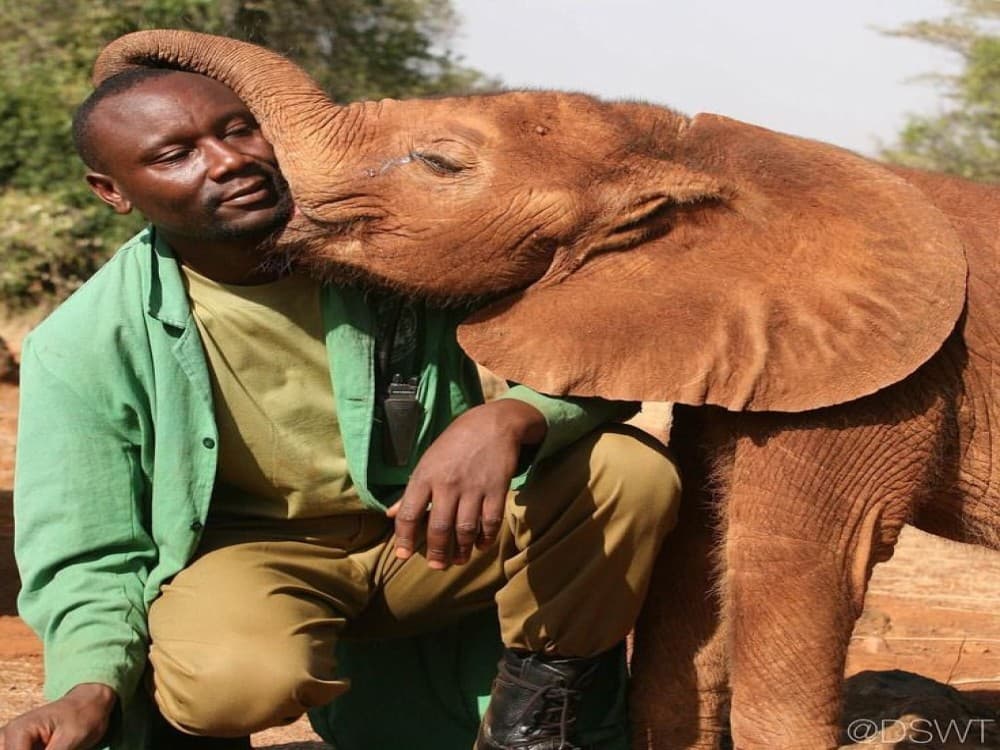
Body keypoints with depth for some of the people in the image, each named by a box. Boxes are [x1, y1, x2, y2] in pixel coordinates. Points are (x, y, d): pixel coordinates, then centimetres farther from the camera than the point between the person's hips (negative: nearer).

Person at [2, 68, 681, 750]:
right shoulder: (82, 347, -13)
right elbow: (88, 555, -8)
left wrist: (507, 421, -38)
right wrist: (91, 690, -30)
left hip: (436, 535, 3)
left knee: (634, 473, -21)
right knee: (242, 676, -39)